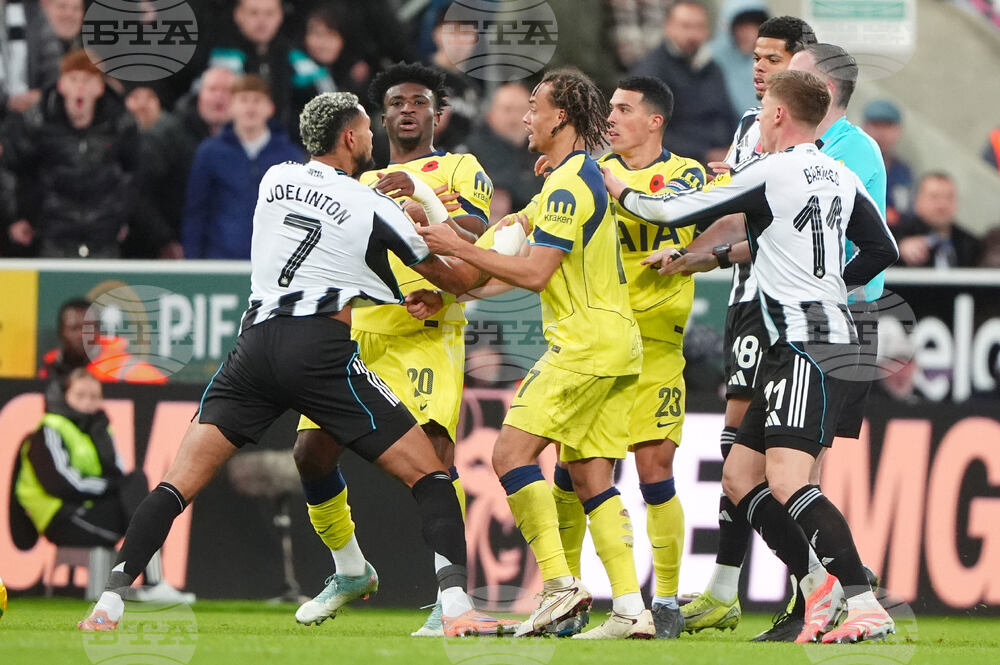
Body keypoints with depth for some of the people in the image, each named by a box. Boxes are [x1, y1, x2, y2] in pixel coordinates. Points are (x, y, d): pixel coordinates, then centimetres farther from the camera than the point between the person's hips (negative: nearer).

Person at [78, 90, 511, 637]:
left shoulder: (275, 180, 13)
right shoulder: (374, 208, 1)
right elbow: (457, 279, 11)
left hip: (256, 345, 4)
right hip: (323, 351, -4)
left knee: (179, 484, 7)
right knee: (427, 475, 4)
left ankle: (109, 603, -5)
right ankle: (455, 606, -11)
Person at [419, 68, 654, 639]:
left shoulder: (568, 183, -14)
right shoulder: (591, 173, 19)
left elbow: (535, 273, -20)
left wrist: (459, 248, -12)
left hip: (585, 344, -10)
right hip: (618, 343, 10)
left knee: (513, 451, -10)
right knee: (591, 476, 6)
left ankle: (560, 584, -17)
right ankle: (631, 608, -1)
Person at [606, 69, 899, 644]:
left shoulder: (770, 173, -10)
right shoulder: (841, 176, 14)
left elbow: (675, 212, -5)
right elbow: (882, 249, 22)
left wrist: (619, 189, 13)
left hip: (808, 345, -9)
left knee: (786, 483, -20)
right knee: (740, 476, 11)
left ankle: (865, 604, -28)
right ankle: (819, 587, 8)